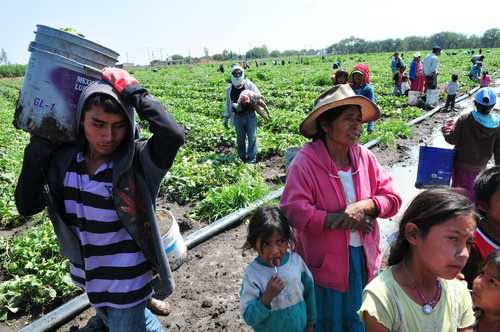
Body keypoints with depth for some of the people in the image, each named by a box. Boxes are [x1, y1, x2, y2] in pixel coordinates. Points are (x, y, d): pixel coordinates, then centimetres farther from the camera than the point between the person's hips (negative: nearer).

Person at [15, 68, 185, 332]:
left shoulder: (138, 161, -24)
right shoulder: (64, 159, -9)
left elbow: (173, 134, -43)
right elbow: (26, 205, -9)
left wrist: (132, 91, -32)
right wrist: (38, 148, -15)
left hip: (127, 279, -6)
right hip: (87, 273, 7)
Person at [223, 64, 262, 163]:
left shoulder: (249, 84, 1)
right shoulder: (230, 89, 9)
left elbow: (258, 96, -1)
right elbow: (228, 104, 13)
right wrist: (226, 118, 12)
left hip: (250, 115, -2)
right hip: (237, 117, 2)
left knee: (252, 137, -1)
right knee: (240, 138, 10)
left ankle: (251, 158, 9)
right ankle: (242, 157, 24)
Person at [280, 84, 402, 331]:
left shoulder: (364, 156, -4)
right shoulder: (305, 162, -20)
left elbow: (392, 199, 0)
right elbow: (294, 211, -28)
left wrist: (364, 206, -20)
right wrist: (342, 219, -22)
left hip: (363, 256, 5)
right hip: (324, 261, -4)